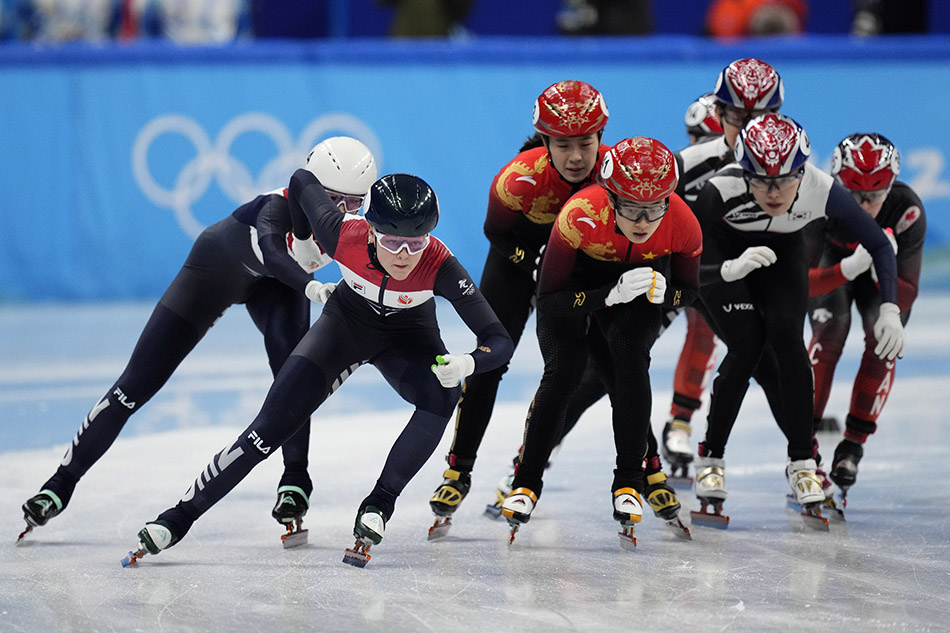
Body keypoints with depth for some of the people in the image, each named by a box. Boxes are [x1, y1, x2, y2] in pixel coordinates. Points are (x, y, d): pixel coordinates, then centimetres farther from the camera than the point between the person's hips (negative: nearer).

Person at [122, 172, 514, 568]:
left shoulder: (439, 265, -37)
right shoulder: (343, 238, -35)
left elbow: (500, 341, -35)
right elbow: (303, 180, -13)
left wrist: (468, 363, -56)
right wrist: (301, 240, 3)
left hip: (408, 334, 0)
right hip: (347, 322, 0)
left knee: (441, 397, -33)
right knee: (270, 429, -11)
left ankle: (378, 506, -19)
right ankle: (179, 518, -2)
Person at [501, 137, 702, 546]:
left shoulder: (683, 224, -31)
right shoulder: (580, 216, -39)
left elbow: (688, 292, -10)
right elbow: (549, 298, -29)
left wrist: (663, 293, -32)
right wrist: (610, 296, -42)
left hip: (642, 277, 1)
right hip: (575, 279, -1)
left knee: (631, 361, -22)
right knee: (562, 371, -17)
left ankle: (629, 484, -10)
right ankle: (526, 483, 1)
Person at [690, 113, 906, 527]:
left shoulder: (821, 190, -34)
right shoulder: (722, 190, -40)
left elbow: (878, 244, -20)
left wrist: (890, 309, -30)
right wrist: (729, 270, -52)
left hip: (783, 250, 2)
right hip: (722, 252, -2)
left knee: (787, 339, -17)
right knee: (748, 347, -18)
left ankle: (801, 463, -5)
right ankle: (711, 460, -1)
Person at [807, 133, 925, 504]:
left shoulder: (908, 211, -36)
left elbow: (905, 298, -33)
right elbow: (805, 283, -38)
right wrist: (851, 267, -54)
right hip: (832, 264, -1)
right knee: (830, 330, -21)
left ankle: (853, 445, -2)